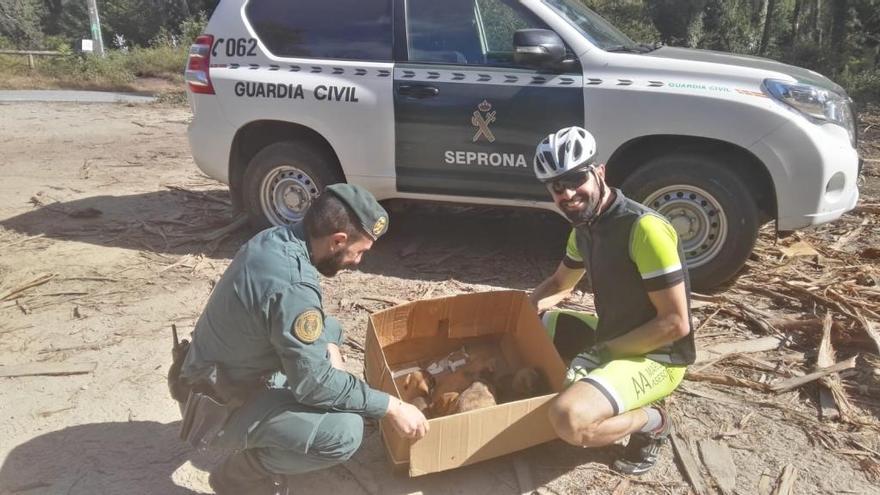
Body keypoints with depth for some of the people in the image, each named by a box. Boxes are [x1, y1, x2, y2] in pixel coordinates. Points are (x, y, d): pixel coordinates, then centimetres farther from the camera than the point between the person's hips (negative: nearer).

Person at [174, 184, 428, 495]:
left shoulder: (274, 238, -5)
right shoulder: (291, 286, -33)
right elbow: (314, 383, -26)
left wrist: (328, 345, -1)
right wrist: (391, 407, -18)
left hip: (219, 373, 10)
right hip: (221, 405, -9)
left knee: (329, 329, 18)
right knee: (345, 432, -24)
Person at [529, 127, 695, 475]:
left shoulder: (645, 228, -26)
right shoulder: (584, 226, 2)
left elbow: (676, 323, -25)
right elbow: (559, 284, 18)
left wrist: (604, 352, -19)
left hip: (655, 356, -9)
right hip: (611, 335, 9)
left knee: (569, 418, -32)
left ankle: (651, 422, -3)